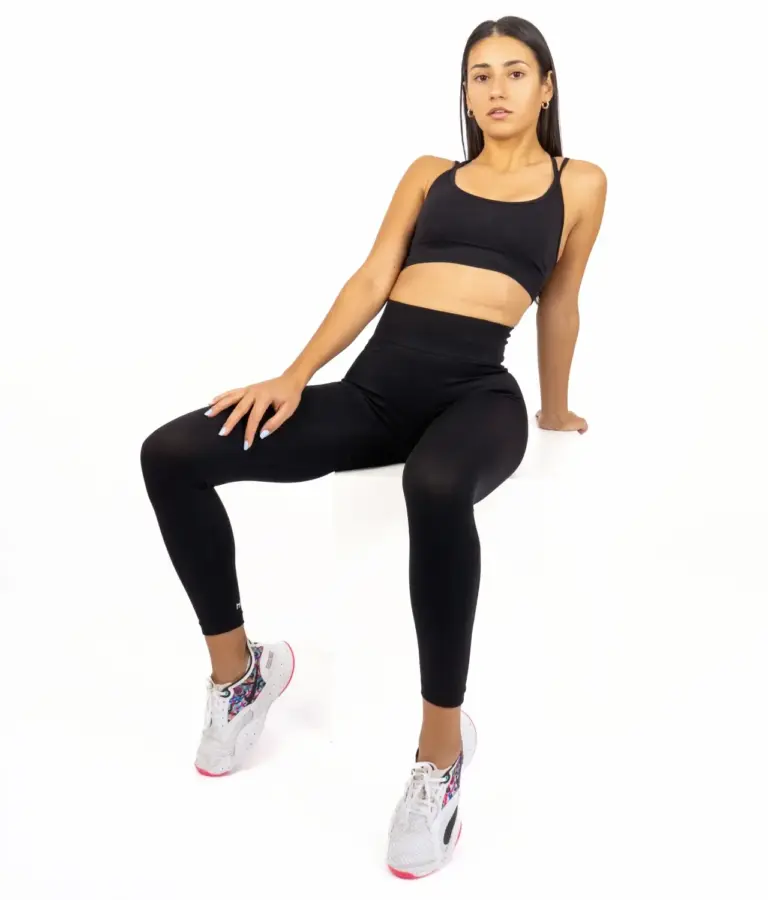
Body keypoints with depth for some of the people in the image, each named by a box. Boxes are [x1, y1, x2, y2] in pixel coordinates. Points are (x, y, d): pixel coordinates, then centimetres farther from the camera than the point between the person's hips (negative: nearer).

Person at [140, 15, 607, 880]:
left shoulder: (579, 184, 14)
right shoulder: (428, 173, 20)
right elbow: (372, 279, 10)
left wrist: (555, 410, 32)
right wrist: (295, 375, -4)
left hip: (476, 392, -3)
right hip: (376, 384, 4)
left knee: (436, 488, -44)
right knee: (171, 455, -15)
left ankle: (442, 745, -23)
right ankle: (239, 668, 4)